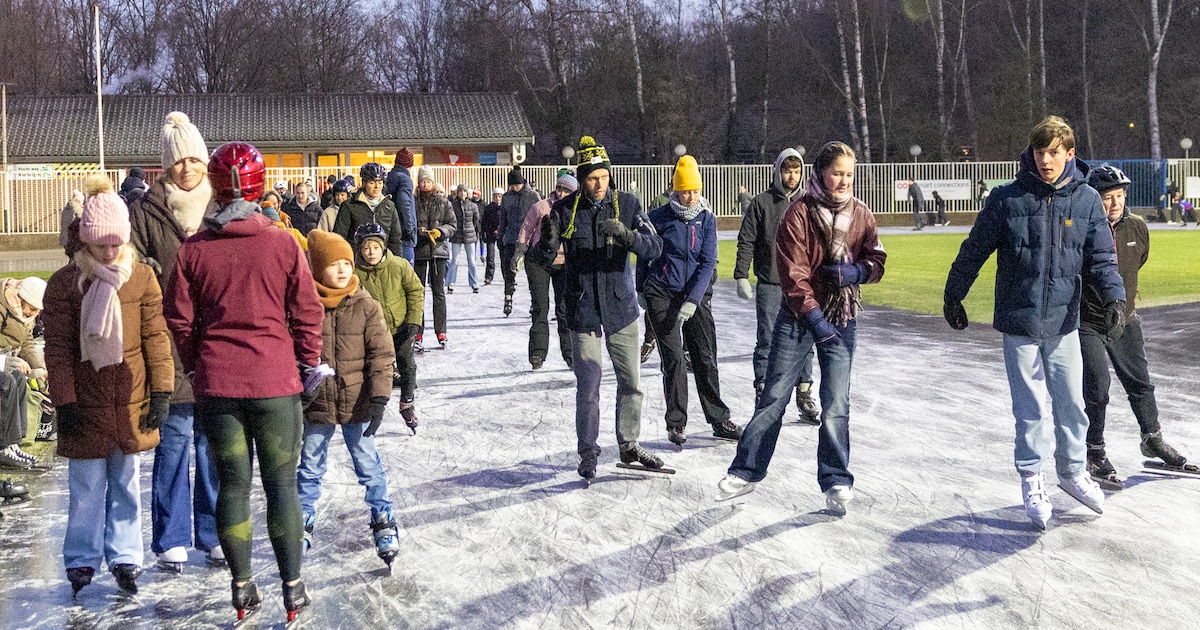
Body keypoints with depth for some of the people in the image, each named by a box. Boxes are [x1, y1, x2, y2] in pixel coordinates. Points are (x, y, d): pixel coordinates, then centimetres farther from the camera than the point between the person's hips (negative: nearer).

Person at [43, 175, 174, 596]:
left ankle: (125, 558, 23)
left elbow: (156, 338, 1)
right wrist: (65, 401, -6)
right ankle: (82, 561, 20)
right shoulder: (64, 283, -3)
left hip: (131, 402, 1)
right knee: (87, 486, 6)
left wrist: (161, 392, -2)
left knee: (127, 483, 12)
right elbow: (58, 348, -2)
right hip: (86, 403, -1)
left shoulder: (142, 278, 0)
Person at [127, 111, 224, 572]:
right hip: (169, 347, -2)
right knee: (174, 441, 1)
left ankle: (214, 536, 21)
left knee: (214, 444, 9)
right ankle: (172, 541, 13)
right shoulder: (146, 213, 2)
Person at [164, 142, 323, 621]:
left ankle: (242, 586, 20)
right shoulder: (283, 244, -6)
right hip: (275, 383, -1)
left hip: (215, 384, 2)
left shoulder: (193, 249, -2)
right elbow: (307, 313, -2)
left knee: (233, 484, 12)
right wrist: (310, 364, 12)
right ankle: (292, 587, 13)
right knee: (282, 485, 7)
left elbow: (180, 320, 3)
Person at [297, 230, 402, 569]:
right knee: (310, 467, 15)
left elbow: (381, 355, -6)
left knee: (368, 464, 7)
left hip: (357, 403, -1)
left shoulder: (366, 306, -6)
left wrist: (379, 399, -13)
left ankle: (383, 520, 20)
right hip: (316, 404, 1)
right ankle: (303, 522, 31)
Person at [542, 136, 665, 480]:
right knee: (588, 387, -1)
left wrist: (626, 233, -31)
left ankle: (629, 445, 29)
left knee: (631, 383, 11)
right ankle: (588, 453, 16)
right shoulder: (564, 209, -5)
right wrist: (548, 241, -28)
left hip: (621, 308, 2)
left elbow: (654, 246, -11)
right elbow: (545, 254, -4)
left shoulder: (626, 204, -4)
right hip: (583, 310, -2)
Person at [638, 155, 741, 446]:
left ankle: (720, 420, 13)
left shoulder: (707, 219, 0)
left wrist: (692, 300, -14)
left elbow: (708, 262, -5)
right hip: (662, 294, -2)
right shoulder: (658, 217, -5)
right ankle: (676, 424, 7)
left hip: (697, 295, 2)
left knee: (706, 358, 2)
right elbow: (643, 254, 9)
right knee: (673, 359, -3)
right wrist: (641, 290, 15)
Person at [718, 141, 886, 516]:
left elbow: (876, 261, 9)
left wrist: (855, 272, -13)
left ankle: (836, 482, 14)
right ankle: (747, 472, 17)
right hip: (798, 316, -2)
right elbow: (793, 272, -15)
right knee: (773, 398, 3)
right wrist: (813, 315, -23)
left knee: (836, 405, 0)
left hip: (842, 320, 2)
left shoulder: (861, 214, 3)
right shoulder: (800, 212, -10)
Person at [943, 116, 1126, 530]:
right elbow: (974, 250, 2)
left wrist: (1114, 297, -14)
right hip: (1019, 322, -2)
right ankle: (1032, 479, 19)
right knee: (1033, 407, 2)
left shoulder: (1087, 200, -1)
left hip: (1064, 323, 2)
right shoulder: (1007, 199, -6)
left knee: (1071, 402, 11)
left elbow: (1102, 258, 2)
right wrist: (953, 296, 9)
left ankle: (1073, 471, 31)